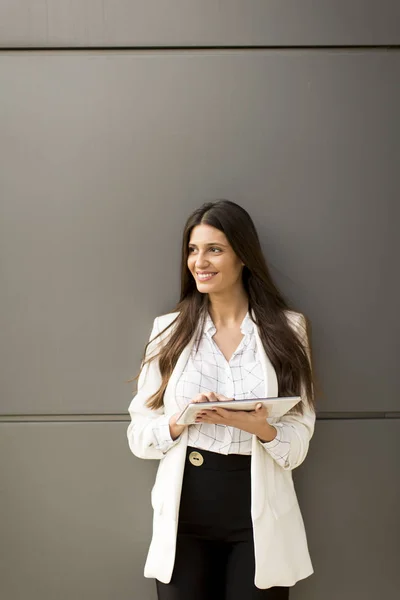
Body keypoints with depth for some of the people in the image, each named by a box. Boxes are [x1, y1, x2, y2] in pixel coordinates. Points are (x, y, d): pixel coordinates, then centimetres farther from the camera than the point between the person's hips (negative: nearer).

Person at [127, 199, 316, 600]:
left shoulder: (286, 328, -2)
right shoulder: (169, 329, 1)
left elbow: (299, 443, -2)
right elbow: (138, 434, 1)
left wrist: (261, 428, -22)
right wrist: (181, 422, -18)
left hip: (259, 521, 0)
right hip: (184, 519, 1)